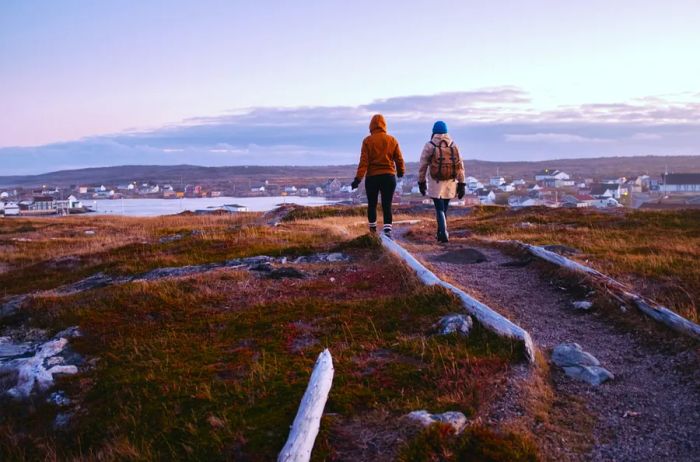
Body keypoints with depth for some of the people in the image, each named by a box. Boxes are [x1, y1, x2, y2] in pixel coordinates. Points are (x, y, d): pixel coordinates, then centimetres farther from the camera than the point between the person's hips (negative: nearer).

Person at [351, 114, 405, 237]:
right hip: (389, 176, 1)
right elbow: (399, 159, 7)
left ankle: (373, 229, 23)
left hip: (372, 177, -1)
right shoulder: (392, 140, 1)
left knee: (372, 204, 14)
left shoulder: (368, 141, -5)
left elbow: (364, 161, -11)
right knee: (387, 205, 1)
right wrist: (401, 172, 25)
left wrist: (358, 178, -11)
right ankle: (387, 229, -12)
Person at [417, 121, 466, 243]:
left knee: (440, 209, 1)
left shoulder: (429, 146, -8)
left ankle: (443, 234, -15)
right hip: (450, 183, 3)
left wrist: (421, 182, 7)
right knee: (444, 208, 18)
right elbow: (460, 166, -2)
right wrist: (461, 184, 3)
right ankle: (441, 233, 27)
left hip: (435, 183, -3)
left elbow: (423, 165, -4)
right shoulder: (453, 145, 0)